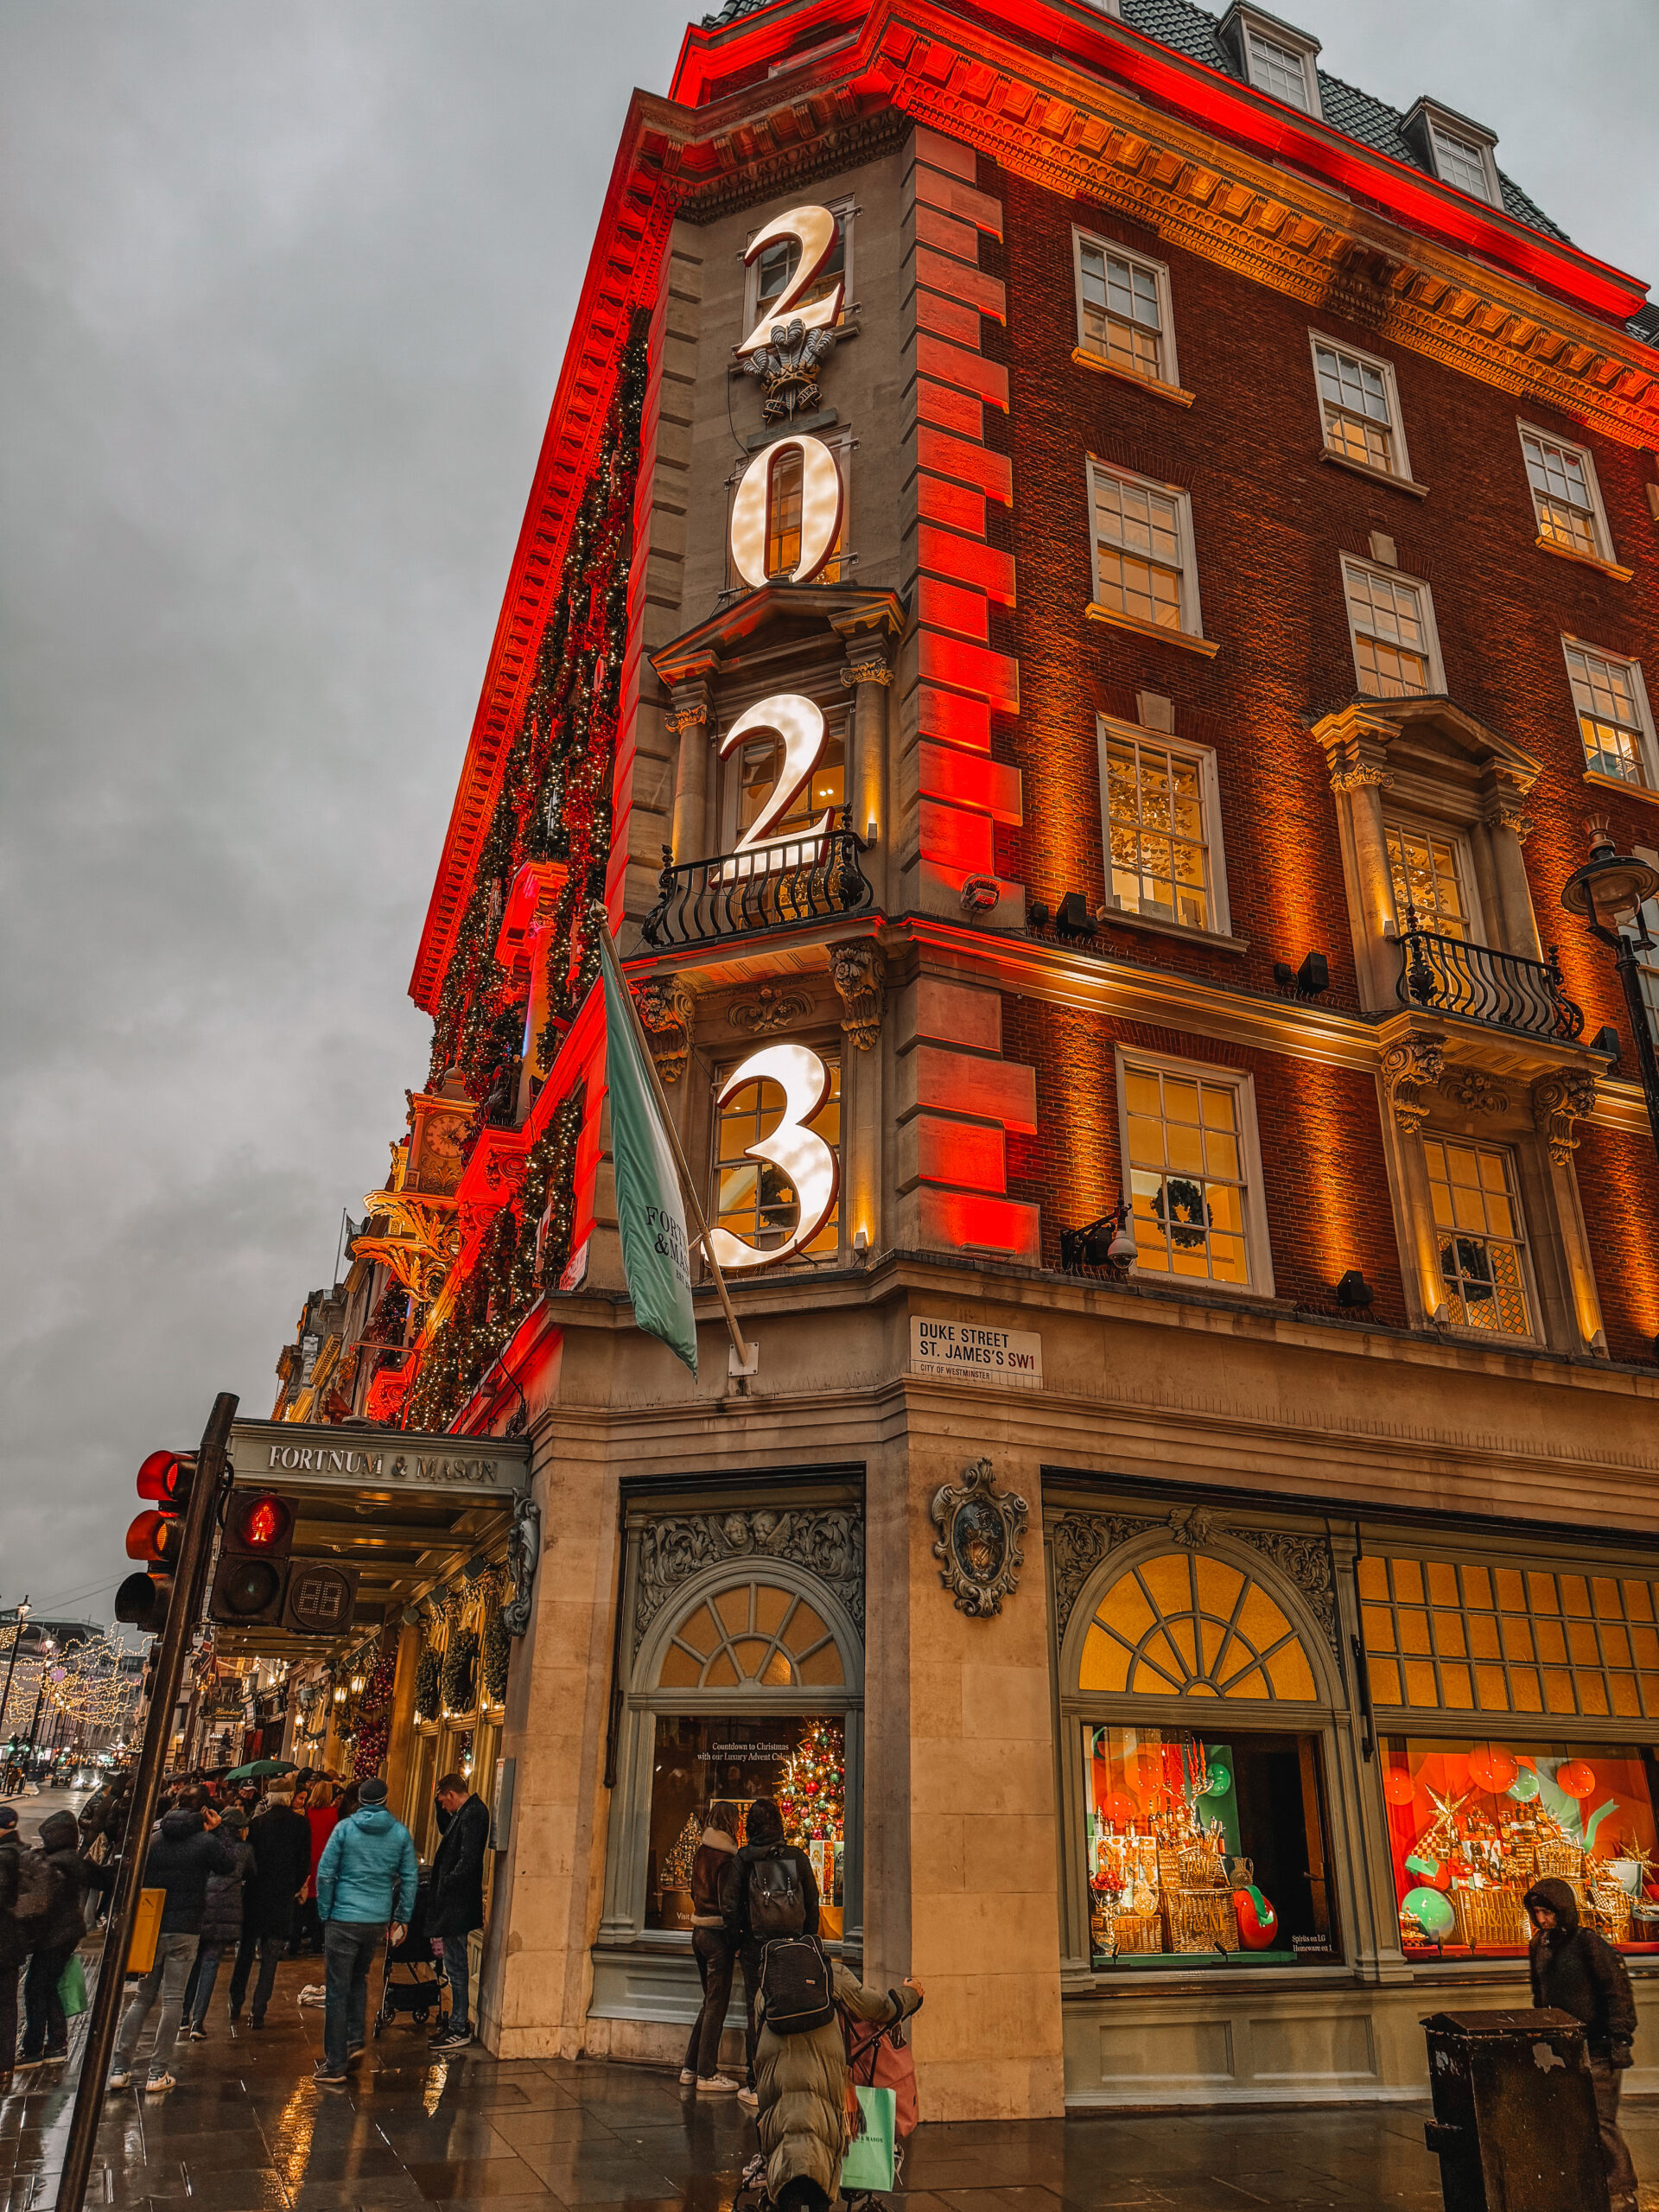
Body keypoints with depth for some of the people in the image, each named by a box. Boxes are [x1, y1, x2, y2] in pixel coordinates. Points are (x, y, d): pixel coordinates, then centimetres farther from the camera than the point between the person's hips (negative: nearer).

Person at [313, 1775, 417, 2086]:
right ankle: (355, 2038, 20)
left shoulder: (345, 1828, -5)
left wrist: (325, 1913, 5)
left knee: (337, 1990, 4)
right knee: (359, 1978, 26)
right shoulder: (401, 1833, 2)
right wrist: (402, 1918, 12)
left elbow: (325, 1873, -5)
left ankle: (335, 2064, 7)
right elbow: (409, 1879, 4)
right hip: (379, 1920, 3)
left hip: (343, 1920, -3)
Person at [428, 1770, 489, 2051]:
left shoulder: (473, 1814, -20)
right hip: (455, 1901, 11)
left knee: (456, 1966, -2)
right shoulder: (467, 1812, 12)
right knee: (455, 1965, 18)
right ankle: (457, 2021, 27)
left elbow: (468, 1860, -26)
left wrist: (445, 1888, -19)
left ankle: (459, 2030, 5)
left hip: (458, 1902, -11)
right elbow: (446, 1830, 28)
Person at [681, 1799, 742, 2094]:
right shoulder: (727, 1856, -16)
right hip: (717, 1933, -8)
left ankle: (690, 2068, 21)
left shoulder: (701, 1852, 8)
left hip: (699, 1929, 8)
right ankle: (707, 2074, 4)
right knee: (716, 2005, 0)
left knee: (710, 2002, 18)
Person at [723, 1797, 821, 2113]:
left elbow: (729, 1904, -4)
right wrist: (808, 1940, 14)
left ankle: (756, 2087, 9)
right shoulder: (797, 1857, 1)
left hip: (757, 1944, -2)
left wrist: (738, 1941, 8)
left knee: (756, 2014, 6)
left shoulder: (743, 1859, -3)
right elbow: (813, 1902, 5)